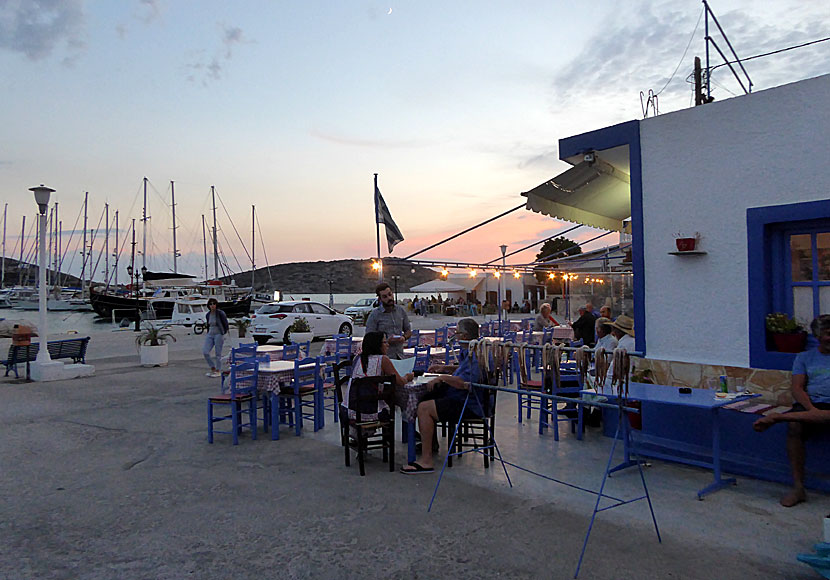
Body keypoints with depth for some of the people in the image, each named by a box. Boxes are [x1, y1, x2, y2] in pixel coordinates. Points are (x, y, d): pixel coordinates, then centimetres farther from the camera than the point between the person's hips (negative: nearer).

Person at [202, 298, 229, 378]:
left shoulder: (220, 313, -10)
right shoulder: (207, 315, 7)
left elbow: (226, 325, -5)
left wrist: (224, 334, -2)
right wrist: (207, 333, 16)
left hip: (218, 334, -6)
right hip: (210, 335, 6)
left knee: (218, 354, 0)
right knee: (205, 352, -4)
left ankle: (218, 371, 12)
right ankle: (213, 369, 12)